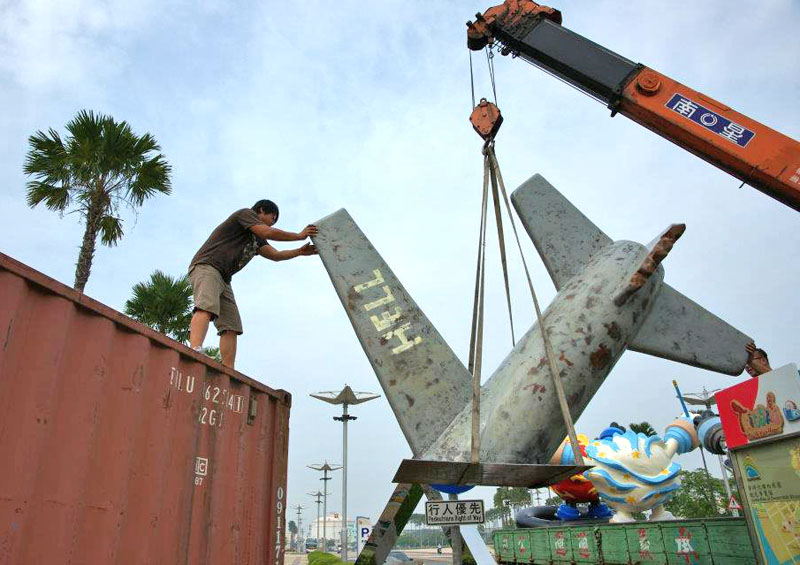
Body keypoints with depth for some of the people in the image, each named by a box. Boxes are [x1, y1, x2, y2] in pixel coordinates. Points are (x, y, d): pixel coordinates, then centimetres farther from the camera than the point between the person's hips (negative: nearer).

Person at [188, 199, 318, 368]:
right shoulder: (246, 213, 5)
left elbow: (275, 255, 23)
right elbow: (268, 233, -9)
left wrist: (301, 251, 14)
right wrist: (300, 235, 0)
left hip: (223, 278, 9)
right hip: (206, 267, -9)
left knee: (231, 327, -4)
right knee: (207, 307, -34)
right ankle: (195, 352, -55)